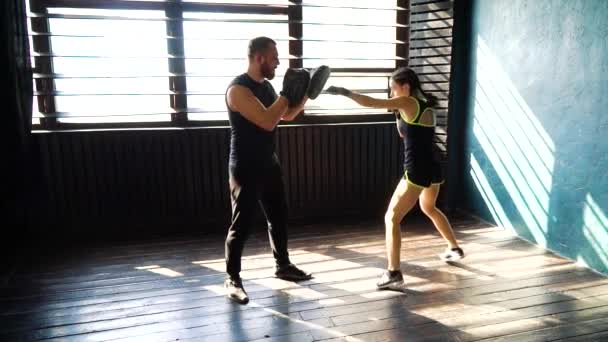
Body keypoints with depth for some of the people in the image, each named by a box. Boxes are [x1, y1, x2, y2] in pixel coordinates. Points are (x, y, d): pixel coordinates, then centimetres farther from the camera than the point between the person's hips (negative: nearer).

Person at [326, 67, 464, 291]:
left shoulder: (407, 102, -9)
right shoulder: (426, 106, 14)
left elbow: (371, 103, -14)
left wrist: (344, 92, -6)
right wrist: (399, 113, 12)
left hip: (417, 172, -9)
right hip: (433, 170, 9)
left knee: (391, 218, -4)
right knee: (429, 208, 34)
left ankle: (394, 273, -9)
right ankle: (454, 249, 48)